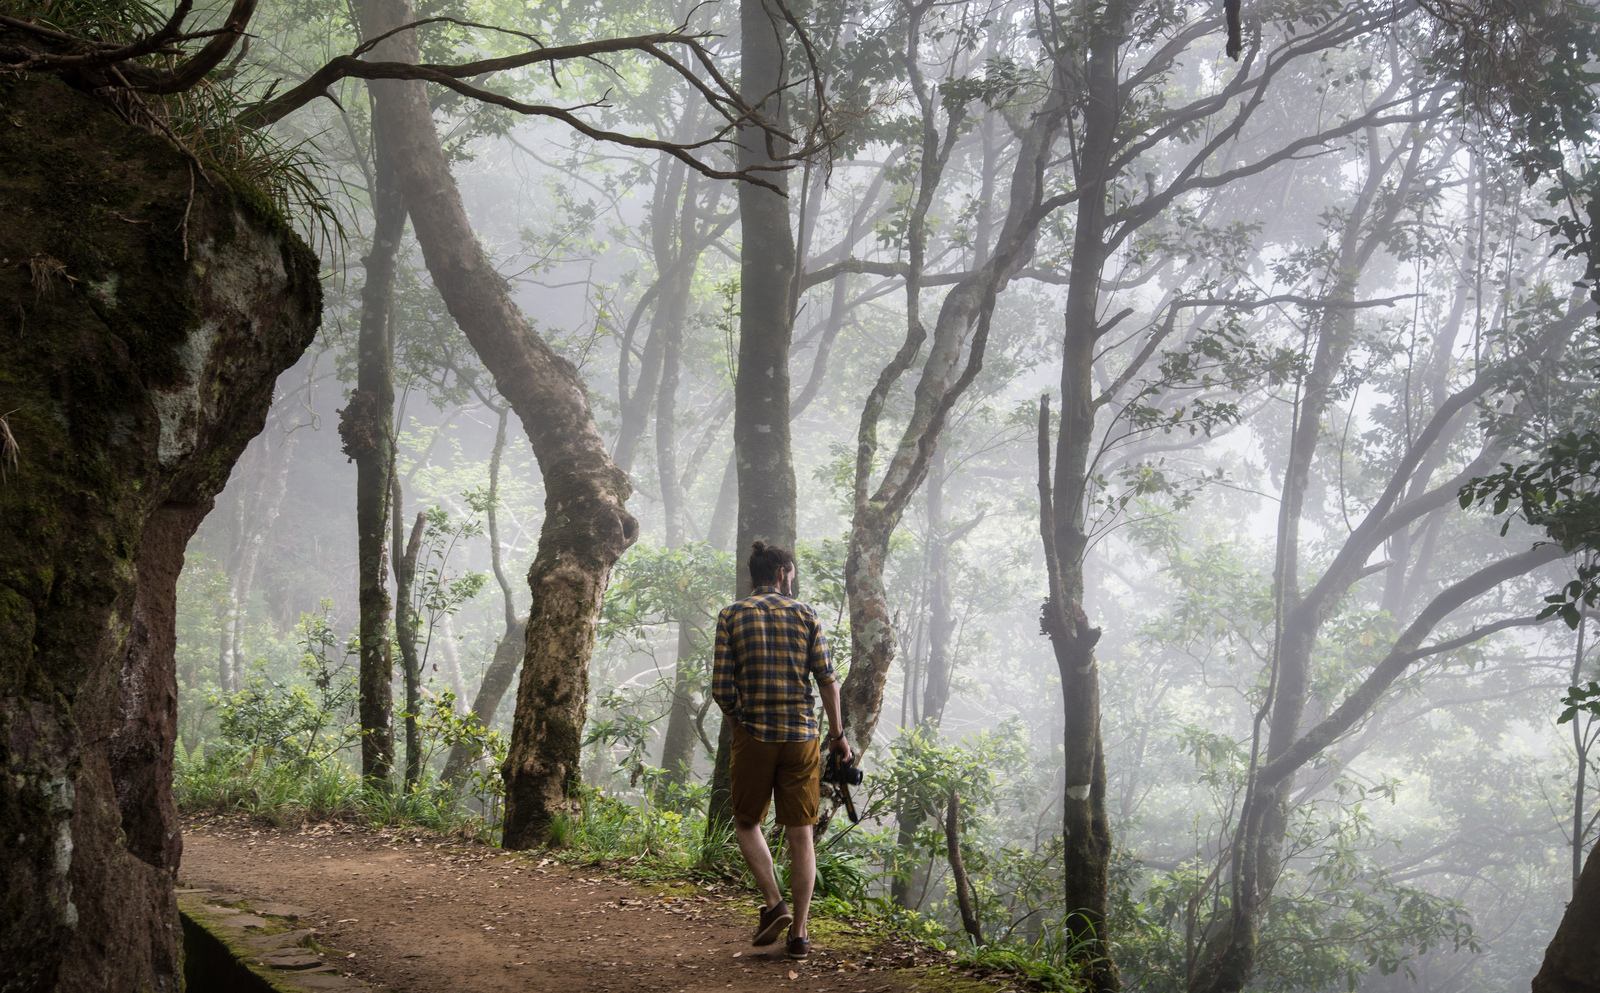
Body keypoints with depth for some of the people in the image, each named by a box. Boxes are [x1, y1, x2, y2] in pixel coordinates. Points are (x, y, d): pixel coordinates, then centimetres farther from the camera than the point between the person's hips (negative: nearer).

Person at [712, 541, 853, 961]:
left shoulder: (732, 616, 1)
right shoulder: (805, 615, 3)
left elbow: (721, 689, -4)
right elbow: (827, 681, -3)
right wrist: (838, 735, 7)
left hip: (753, 738, -1)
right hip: (801, 738, 1)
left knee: (747, 822, 18)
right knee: (800, 835, 6)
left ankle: (773, 903, 1)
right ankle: (799, 933, 5)